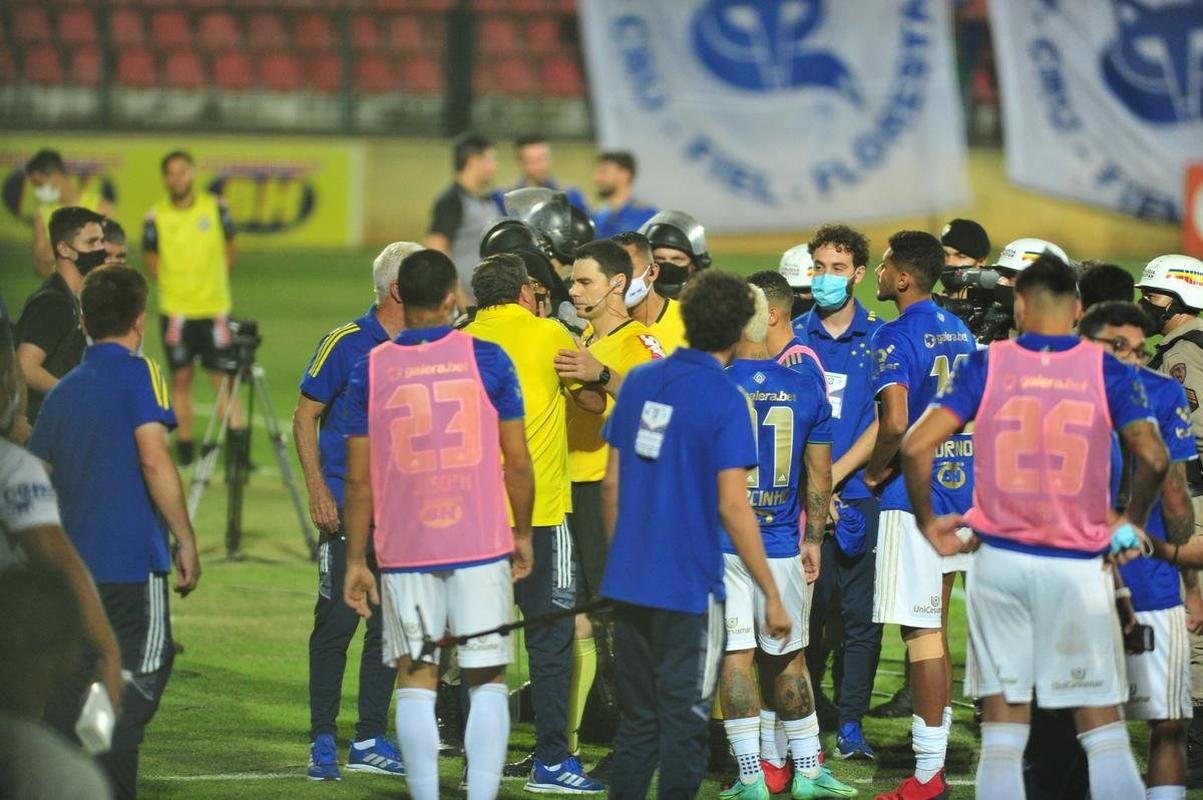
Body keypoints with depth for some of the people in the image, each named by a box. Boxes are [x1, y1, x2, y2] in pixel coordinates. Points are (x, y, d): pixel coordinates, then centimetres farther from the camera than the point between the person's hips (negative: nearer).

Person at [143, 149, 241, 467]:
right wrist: (176, 286, 0)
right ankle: (185, 443, 12)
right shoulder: (156, 217, -3)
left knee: (222, 374, -5)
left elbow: (229, 250, 13)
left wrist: (212, 282, 6)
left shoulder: (215, 208, 1)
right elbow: (152, 264, 7)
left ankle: (237, 436, -7)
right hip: (175, 310, 0)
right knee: (180, 378, 5)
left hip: (215, 308, 0)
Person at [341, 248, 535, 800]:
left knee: (415, 682, 5)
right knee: (487, 680, 5)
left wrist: (356, 560, 9)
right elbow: (517, 461, 0)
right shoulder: (486, 359, -3)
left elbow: (359, 478, 2)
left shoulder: (371, 368, 0)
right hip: (481, 545, -1)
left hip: (404, 550, 1)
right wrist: (522, 533, 14)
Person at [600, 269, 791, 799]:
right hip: (688, 592, -6)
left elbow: (612, 481, 10)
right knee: (683, 725, 2)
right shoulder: (725, 401, -12)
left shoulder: (639, 382, 5)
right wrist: (772, 595, -10)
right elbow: (732, 507, -16)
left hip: (628, 583, 6)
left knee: (636, 720, 15)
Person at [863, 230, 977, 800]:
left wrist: (874, 472, -9)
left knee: (922, 633, -6)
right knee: (932, 632, 14)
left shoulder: (896, 337, -14)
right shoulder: (960, 333, 12)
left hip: (912, 496, -8)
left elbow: (895, 423, -25)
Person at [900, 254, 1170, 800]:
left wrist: (927, 523, 6)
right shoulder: (1107, 370, -1)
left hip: (999, 562, 1)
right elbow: (1153, 458, -12)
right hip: (1077, 566, -1)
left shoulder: (986, 366, 0)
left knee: (1003, 731, 5)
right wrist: (1131, 523, 5)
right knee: (1102, 731, 6)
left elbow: (916, 447, -8)